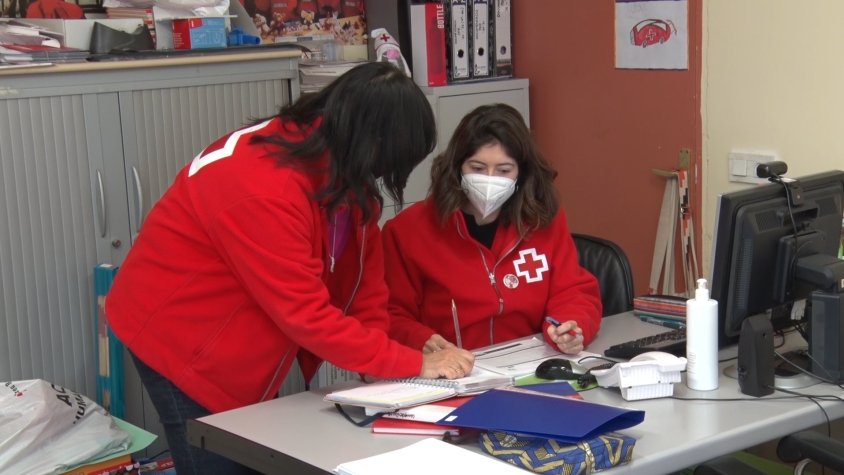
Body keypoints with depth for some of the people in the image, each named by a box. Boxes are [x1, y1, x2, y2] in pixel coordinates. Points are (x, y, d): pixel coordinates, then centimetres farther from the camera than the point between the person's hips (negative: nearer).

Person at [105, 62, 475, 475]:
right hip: (180, 341, -8)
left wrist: (379, 370, -12)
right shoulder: (264, 190, -33)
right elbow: (307, 314, -31)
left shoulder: (338, 164, -7)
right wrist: (412, 364, -25)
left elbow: (363, 282, -2)